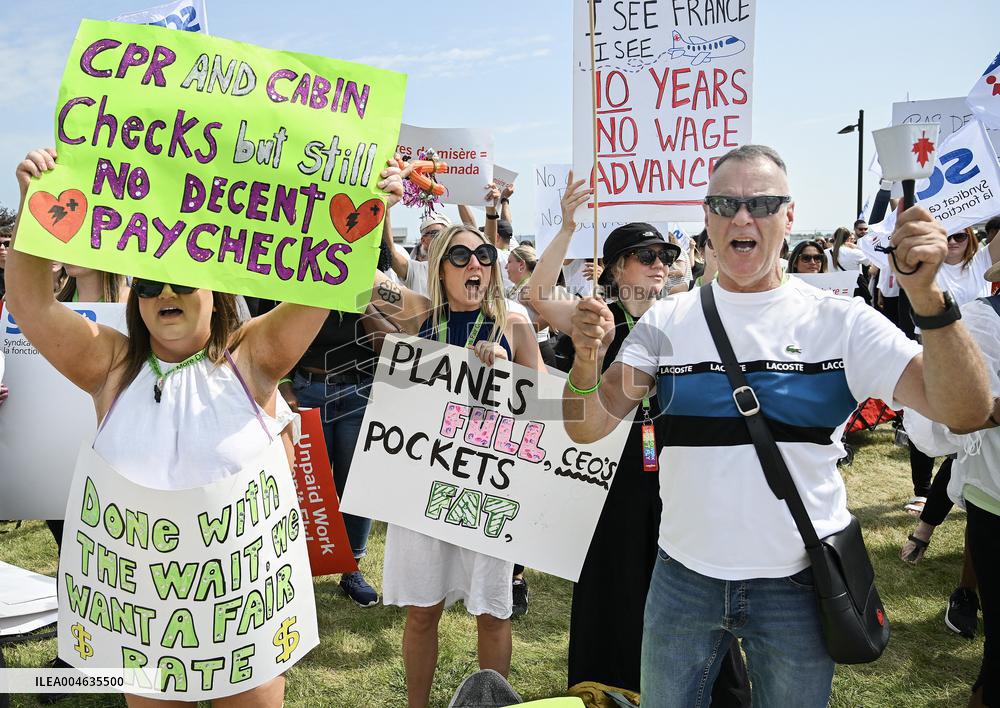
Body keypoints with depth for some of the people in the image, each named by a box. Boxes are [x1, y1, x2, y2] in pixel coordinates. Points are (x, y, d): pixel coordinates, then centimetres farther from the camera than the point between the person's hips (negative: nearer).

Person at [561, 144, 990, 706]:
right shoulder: (668, 321, -2)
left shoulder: (841, 321, -7)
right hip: (684, 578, 2)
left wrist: (927, 296, -31)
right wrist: (588, 358, -27)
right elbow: (587, 428, -7)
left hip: (798, 586, -1)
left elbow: (966, 411, -15)